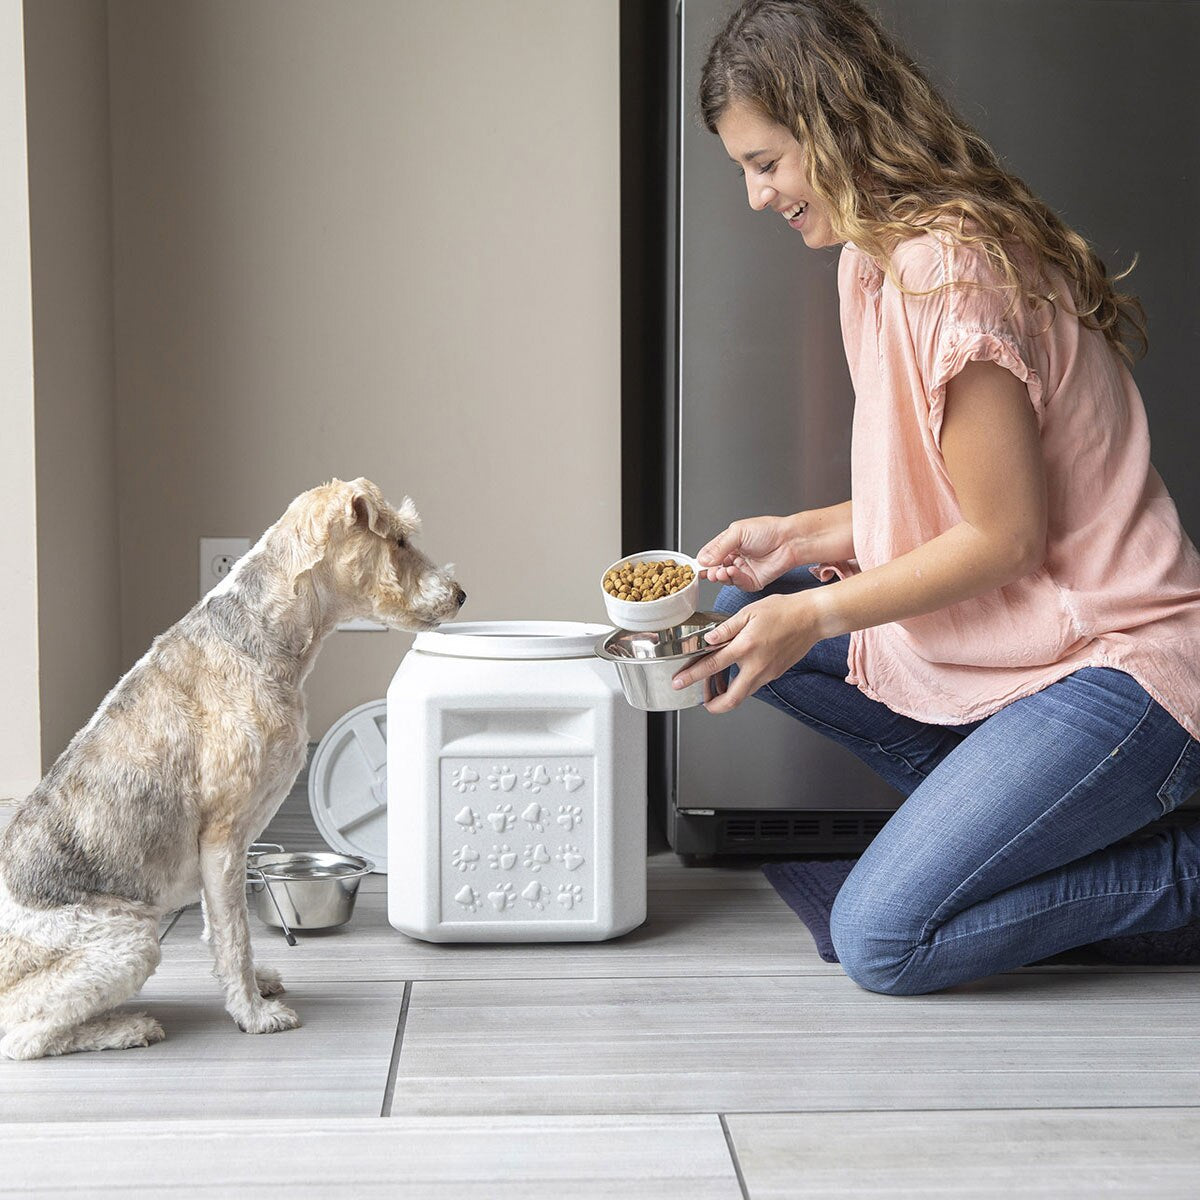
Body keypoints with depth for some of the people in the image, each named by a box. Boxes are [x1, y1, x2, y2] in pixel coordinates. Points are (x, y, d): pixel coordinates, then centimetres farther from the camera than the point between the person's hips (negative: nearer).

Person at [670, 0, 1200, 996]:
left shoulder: (946, 269, -22)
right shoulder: (878, 258, 9)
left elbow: (1006, 537, -19)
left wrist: (816, 615, -14)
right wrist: (804, 537, 4)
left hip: (1117, 669, -10)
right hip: (999, 644, 10)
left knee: (882, 941, -15)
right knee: (745, 614, 7)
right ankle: (982, 803, 8)